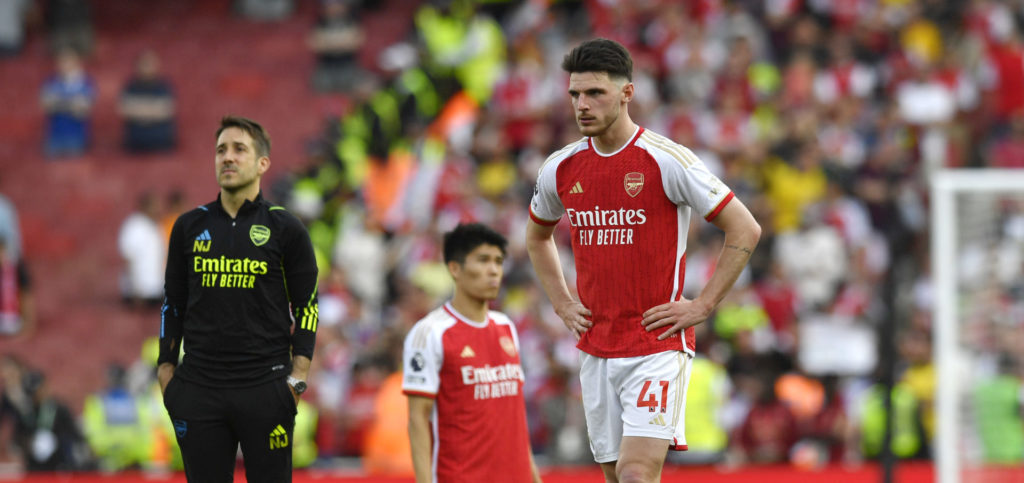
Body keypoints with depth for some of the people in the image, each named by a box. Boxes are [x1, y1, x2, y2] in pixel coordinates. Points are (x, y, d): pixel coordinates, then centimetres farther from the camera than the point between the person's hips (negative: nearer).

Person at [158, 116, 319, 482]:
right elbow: (172, 304, 15)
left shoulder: (285, 229, 1)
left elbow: (306, 307, 3)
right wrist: (166, 368, 8)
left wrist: (297, 379, -5)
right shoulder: (190, 227, 9)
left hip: (265, 387, -3)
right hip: (199, 389, 3)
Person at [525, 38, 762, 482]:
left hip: (658, 348, -6)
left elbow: (745, 230, -6)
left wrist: (702, 306, -9)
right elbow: (537, 236, 27)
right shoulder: (560, 169, 6)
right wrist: (562, 304, 14)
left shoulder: (666, 161, -10)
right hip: (595, 352, 6)